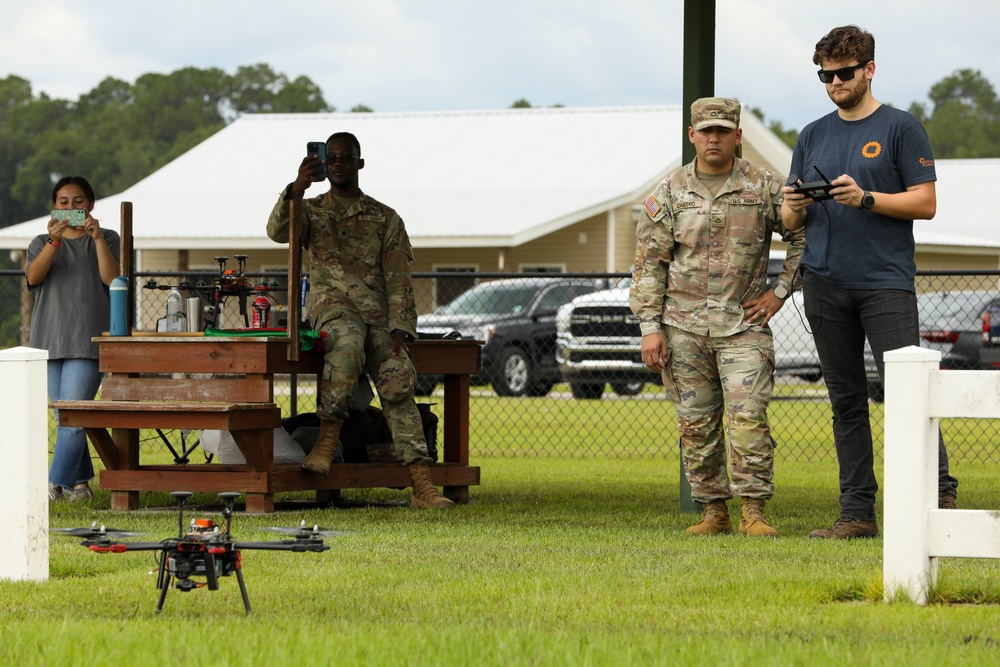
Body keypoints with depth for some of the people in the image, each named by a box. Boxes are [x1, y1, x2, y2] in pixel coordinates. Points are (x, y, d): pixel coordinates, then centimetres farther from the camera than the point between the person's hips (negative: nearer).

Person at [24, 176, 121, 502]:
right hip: (50, 337, 3)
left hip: (88, 340, -3)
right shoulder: (42, 243, 14)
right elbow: (32, 277, -6)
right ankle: (80, 481, 14)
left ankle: (57, 483, -16)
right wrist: (53, 241, -21)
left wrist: (98, 239, -16)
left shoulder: (107, 240, 9)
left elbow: (112, 279, -7)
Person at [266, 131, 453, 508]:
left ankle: (422, 486, -29)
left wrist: (399, 331, -7)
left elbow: (398, 280, 8)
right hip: (332, 306, -2)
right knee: (347, 345, -38)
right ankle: (328, 439, -30)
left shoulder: (385, 219, 17)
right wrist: (297, 190, -24)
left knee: (398, 383, -21)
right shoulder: (311, 211, 16)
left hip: (377, 312, 2)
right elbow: (277, 232, -7)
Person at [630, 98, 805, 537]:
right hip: (684, 326, 2)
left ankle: (753, 513, -9)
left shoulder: (765, 188, 2)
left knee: (748, 418, -11)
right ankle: (713, 512, 12)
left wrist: (779, 292, 2)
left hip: (743, 324, -2)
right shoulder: (670, 193, 5)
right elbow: (649, 264, 5)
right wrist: (650, 327, -3)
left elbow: (804, 237, 9)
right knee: (696, 425, 4)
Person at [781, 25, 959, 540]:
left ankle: (941, 498, -10)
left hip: (886, 281, -5)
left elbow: (925, 203, -4)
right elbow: (791, 221, 18)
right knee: (846, 401, 5)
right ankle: (857, 512, 7)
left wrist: (866, 198, -16)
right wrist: (794, 207, -6)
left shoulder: (900, 129, 2)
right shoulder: (812, 137, 17)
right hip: (825, 284, 5)